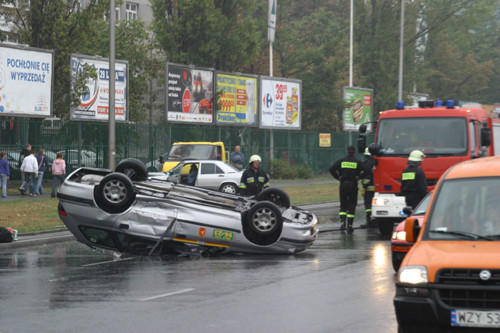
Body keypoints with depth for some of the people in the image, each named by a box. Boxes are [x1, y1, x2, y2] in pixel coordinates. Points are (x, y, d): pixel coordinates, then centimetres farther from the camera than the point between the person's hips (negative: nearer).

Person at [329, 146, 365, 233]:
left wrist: (338, 177, -2)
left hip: (343, 184, 1)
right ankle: (350, 225, 0)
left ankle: (342, 222, -9)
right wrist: (358, 176, -1)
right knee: (351, 206, 4)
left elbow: (331, 168, -8)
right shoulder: (357, 162, 1)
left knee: (343, 206, 11)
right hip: (353, 185, -1)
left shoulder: (341, 161, 3)